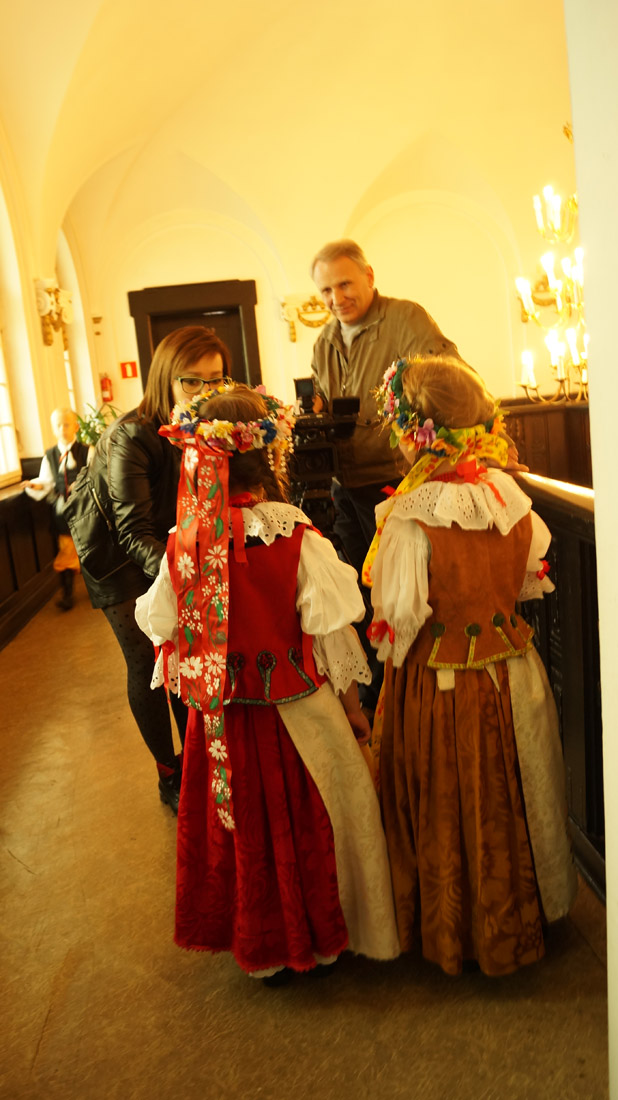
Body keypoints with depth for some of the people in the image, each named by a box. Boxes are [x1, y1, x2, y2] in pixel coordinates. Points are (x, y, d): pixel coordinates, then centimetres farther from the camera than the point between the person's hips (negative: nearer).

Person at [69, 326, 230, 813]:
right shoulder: (131, 436, -28)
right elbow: (134, 530, -33)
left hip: (170, 555, 5)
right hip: (121, 562, -5)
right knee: (147, 664, 1)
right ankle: (170, 775, 16)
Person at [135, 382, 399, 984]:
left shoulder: (184, 545, -11)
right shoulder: (297, 539, -19)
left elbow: (160, 625, -1)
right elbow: (332, 634, -13)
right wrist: (352, 705, 1)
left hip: (221, 716, 3)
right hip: (295, 708, -3)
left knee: (241, 826, 19)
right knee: (307, 822, 17)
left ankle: (261, 948, 39)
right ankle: (321, 938, 37)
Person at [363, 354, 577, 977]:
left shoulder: (409, 519, -25)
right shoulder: (511, 496, -9)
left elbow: (397, 619, -18)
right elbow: (531, 581, 4)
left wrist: (391, 652, 1)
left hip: (436, 686, -5)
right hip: (511, 673, 5)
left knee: (446, 815, 16)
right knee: (507, 801, 24)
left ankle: (451, 937, 38)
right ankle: (520, 921, 45)